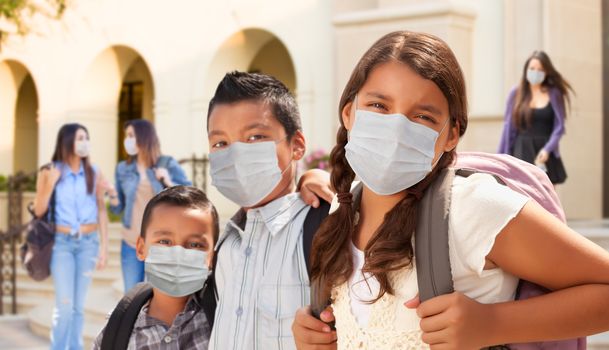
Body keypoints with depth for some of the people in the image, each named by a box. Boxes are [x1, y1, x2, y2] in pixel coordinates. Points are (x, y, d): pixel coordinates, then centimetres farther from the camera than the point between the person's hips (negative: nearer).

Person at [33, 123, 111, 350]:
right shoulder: (49, 172, -5)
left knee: (78, 305, 7)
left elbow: (101, 211, 4)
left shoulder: (94, 173, 1)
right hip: (61, 243, -2)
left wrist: (104, 245, 0)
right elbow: (38, 211, -3)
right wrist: (50, 184, -18)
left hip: (88, 243, 2)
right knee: (64, 305, -9)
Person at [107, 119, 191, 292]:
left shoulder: (168, 165, -3)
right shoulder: (123, 168, 4)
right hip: (131, 244, 3)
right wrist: (113, 195, -14)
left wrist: (169, 183, -17)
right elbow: (118, 208, 7)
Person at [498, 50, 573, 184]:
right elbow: (509, 127, 7)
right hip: (522, 152, 0)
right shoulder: (516, 93, 4)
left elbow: (559, 127, -1)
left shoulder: (554, 94, 2)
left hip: (545, 153, 0)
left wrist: (547, 149, -16)